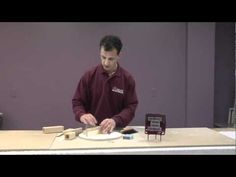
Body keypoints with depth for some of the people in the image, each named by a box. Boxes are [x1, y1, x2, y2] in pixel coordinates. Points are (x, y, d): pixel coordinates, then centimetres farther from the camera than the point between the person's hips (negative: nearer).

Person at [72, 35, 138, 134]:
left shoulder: (127, 79, -2)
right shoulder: (89, 76, 0)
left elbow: (131, 107, -4)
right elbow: (77, 101, 4)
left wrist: (115, 121, -21)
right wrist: (82, 115, -17)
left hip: (116, 131, -1)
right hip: (92, 130, 1)